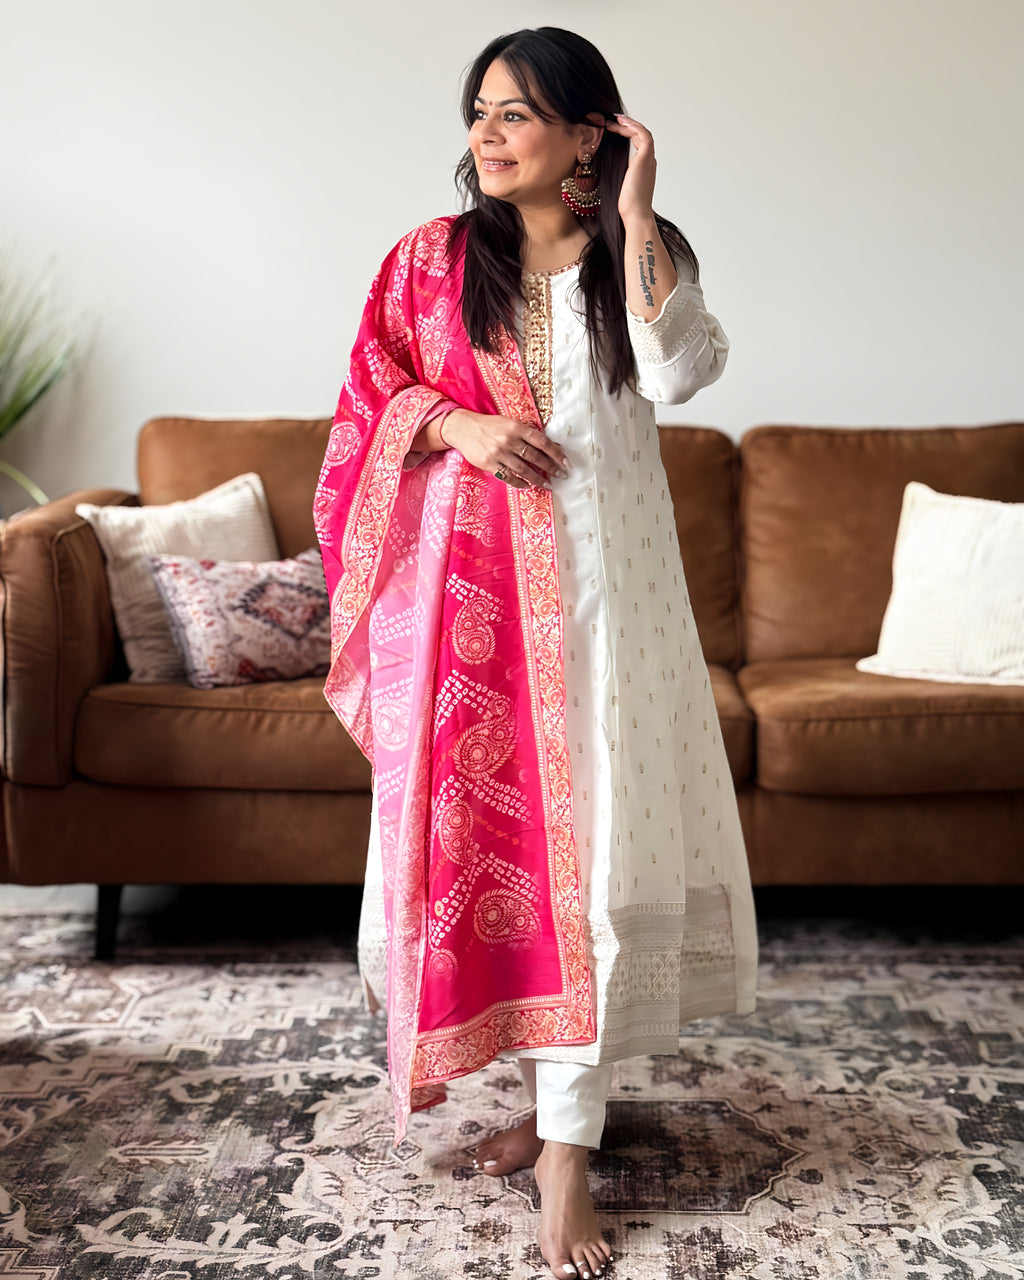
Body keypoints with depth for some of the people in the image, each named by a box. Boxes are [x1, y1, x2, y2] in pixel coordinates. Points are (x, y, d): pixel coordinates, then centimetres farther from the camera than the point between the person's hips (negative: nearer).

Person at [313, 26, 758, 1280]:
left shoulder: (640, 255, 6)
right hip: (465, 582, 2)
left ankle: (565, 1143, 3)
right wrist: (458, 425, -10)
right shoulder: (432, 258, 8)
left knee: (586, 838, -4)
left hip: (598, 583, -1)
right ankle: (549, 1089, 24)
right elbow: (371, 399, 8)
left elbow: (679, 370, -13)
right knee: (477, 824, 4)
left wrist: (636, 212, -12)